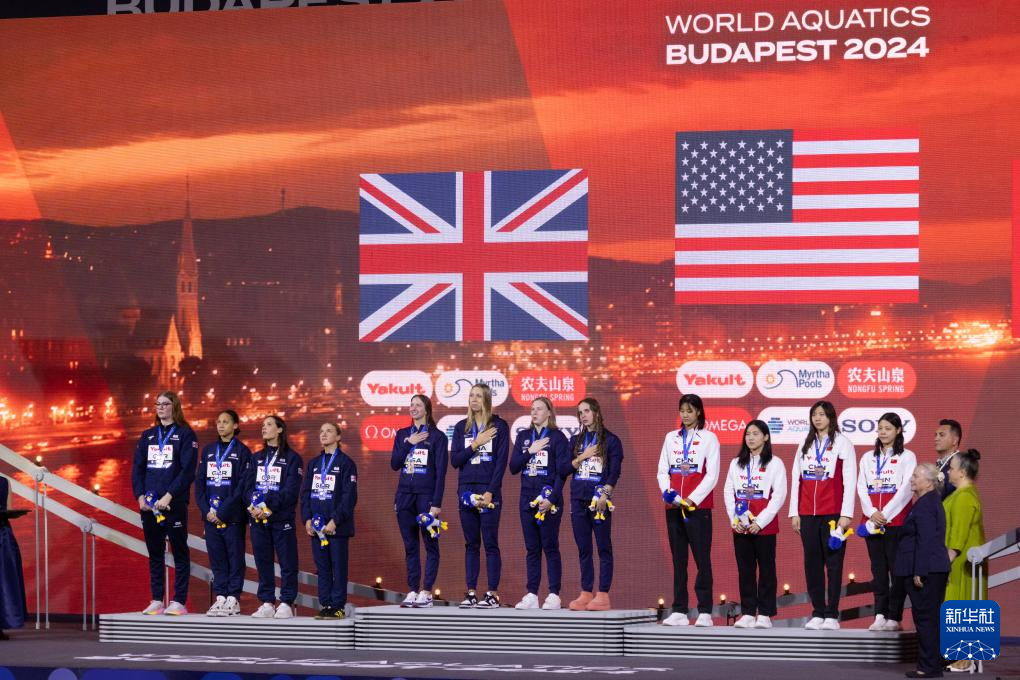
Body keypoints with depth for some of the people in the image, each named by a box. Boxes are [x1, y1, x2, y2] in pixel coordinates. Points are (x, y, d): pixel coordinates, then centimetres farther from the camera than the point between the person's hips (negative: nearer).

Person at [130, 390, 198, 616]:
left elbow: (188, 470, -9)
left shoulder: (185, 435, 0)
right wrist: (140, 496, -2)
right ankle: (156, 601, 11)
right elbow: (137, 468, 13)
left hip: (174, 504, -5)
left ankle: (179, 602, -3)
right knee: (154, 553, 7)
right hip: (148, 504, 5)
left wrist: (168, 497, -16)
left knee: (179, 551, -3)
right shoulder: (148, 436, 16)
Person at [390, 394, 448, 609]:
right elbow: (394, 464, 5)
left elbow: (441, 472, -5)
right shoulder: (402, 434, 13)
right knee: (410, 546, 5)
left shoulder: (437, 436, -1)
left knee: (430, 544, -3)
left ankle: (426, 592, -3)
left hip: (426, 494, -4)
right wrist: (409, 443, -6)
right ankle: (413, 591, 8)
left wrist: (437, 503, -12)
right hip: (405, 495, 5)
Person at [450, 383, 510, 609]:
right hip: (466, 489, 4)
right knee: (471, 544, 6)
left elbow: (501, 462, -5)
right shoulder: (461, 427, 12)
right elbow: (455, 460, 3)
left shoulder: (499, 426, 0)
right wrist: (476, 444, -9)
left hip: (489, 490, -4)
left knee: (490, 543, -4)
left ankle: (493, 594, -3)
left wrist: (490, 492, -12)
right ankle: (471, 593, 7)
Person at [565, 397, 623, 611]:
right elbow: (564, 469, 9)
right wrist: (582, 457, -5)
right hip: (578, 498, 5)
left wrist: (605, 494, -18)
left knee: (603, 548, -4)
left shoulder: (610, 440, 2)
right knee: (583, 549, 5)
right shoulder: (576, 441, 16)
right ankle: (586, 594, 8)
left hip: (599, 499, -5)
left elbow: (615, 472, -6)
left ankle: (603, 595, -5)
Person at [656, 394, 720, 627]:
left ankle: (705, 612, -3)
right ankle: (679, 611, 7)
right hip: (674, 507, 4)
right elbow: (662, 470, 11)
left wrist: (691, 499, -13)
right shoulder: (671, 438, 14)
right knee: (678, 559, 5)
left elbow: (712, 475, -5)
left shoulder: (709, 438, 1)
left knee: (702, 558, -5)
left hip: (698, 506, -4)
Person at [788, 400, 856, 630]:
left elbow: (849, 481, -4)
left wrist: (846, 514, -10)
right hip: (808, 514, 4)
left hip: (832, 514, -4)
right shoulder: (805, 445, 15)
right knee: (812, 563, 3)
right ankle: (817, 613, 7)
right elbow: (796, 479, 14)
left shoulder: (842, 443, 2)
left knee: (833, 562, -3)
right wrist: (794, 512, 7)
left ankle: (832, 615, -2)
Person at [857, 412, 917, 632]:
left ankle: (894, 618, -4)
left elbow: (906, 489, -7)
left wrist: (885, 515, -14)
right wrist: (872, 513, -9)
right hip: (872, 521, 4)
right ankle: (880, 615, 3)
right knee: (878, 569, 3)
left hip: (896, 521, -4)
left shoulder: (907, 457, 2)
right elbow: (861, 488, 8)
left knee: (897, 569, -5)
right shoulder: (868, 458, 15)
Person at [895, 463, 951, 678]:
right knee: (930, 618, 13)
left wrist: (918, 572, -22)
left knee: (926, 618, -6)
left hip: (926, 571, -10)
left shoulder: (924, 505, -15)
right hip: (935, 571, 10)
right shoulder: (933, 502, 17)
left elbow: (925, 540, -21)